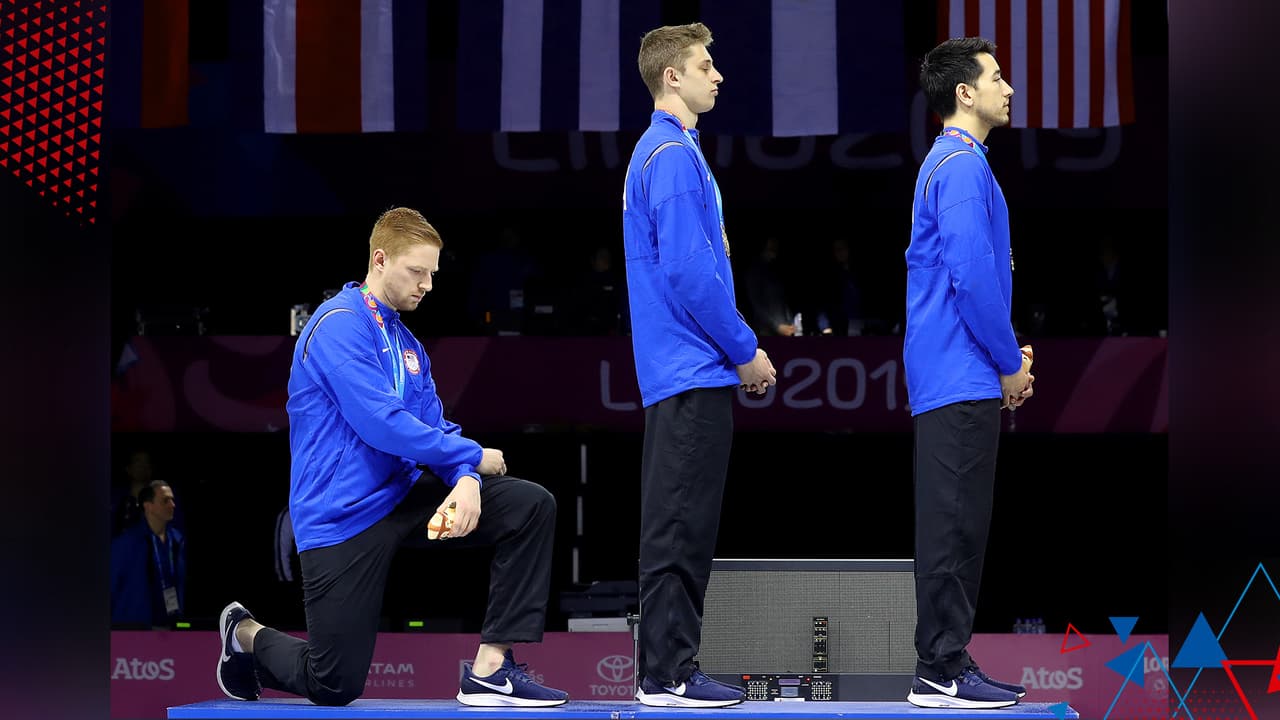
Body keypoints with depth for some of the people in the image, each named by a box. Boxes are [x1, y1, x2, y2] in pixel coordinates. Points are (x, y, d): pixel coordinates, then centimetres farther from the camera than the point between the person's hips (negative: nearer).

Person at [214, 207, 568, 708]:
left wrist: (465, 480, -16)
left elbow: (435, 428, 7)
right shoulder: (339, 325, -14)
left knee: (531, 506, -10)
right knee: (335, 686, -5)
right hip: (342, 514, -8)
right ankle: (246, 635, 29)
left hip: (402, 493, 8)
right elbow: (381, 425, -23)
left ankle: (490, 669, -11)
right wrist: (472, 457, -13)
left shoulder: (407, 344, 14)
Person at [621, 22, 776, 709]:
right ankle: (669, 673, -5)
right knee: (681, 525, -7)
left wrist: (738, 349, 18)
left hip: (682, 372, 10)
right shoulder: (675, 156, -14)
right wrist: (746, 350, -12)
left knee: (679, 525, 11)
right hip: (694, 371, -10)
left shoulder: (665, 151, 18)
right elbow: (689, 272, -20)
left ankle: (669, 668, 14)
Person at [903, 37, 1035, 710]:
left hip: (956, 378, 10)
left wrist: (1008, 356, 16)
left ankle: (950, 659, 14)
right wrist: (1009, 364, -11)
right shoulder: (961, 167, -13)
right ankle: (939, 674, -7)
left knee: (959, 525, 11)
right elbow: (973, 276, -20)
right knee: (953, 527, -8)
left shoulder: (951, 163, 20)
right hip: (961, 378, -10)